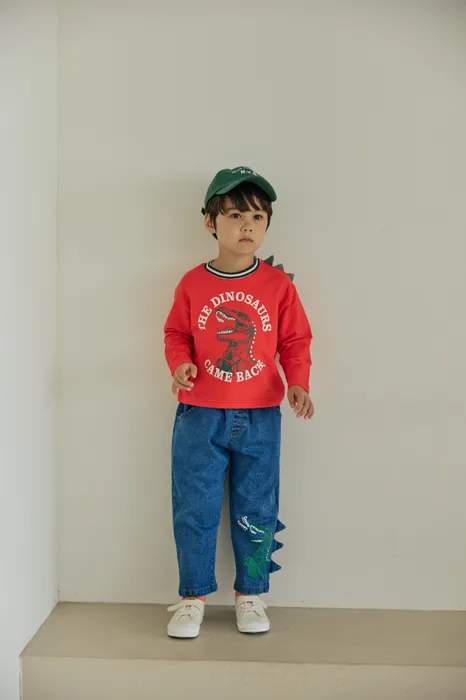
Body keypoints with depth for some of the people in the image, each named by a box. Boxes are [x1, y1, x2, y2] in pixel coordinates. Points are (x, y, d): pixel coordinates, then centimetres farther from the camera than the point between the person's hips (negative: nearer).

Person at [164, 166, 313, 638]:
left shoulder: (278, 284, -2)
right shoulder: (193, 284, -1)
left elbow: (295, 341, 4)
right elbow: (176, 334, 8)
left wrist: (299, 383, -11)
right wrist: (180, 364, -12)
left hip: (259, 419, 0)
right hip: (199, 417, 0)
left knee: (256, 513, 9)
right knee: (193, 510, 6)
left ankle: (251, 595, 28)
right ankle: (193, 597, 23)